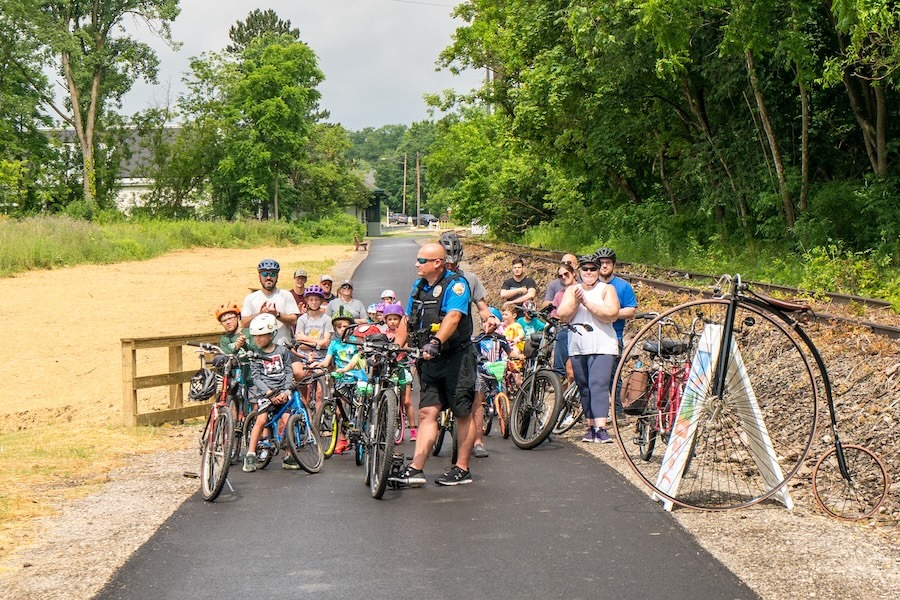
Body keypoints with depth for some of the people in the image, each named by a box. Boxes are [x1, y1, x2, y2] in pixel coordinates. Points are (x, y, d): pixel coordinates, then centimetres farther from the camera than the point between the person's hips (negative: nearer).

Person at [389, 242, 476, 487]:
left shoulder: (455, 284, -11)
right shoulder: (419, 287, 12)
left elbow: (453, 317, -26)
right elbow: (408, 321, 18)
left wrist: (436, 342, -38)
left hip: (456, 357, -7)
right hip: (430, 360, 7)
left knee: (463, 413, 2)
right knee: (427, 412, 0)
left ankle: (462, 469, 9)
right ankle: (415, 470, -6)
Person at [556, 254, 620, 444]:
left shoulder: (607, 289, 4)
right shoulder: (571, 290, 14)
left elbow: (611, 314, -12)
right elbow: (562, 316, 3)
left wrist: (587, 303, -15)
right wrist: (575, 302, -14)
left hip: (602, 348, -4)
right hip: (577, 348, 4)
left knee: (598, 386, -16)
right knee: (584, 389, 7)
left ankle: (601, 429, -22)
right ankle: (591, 427, 14)